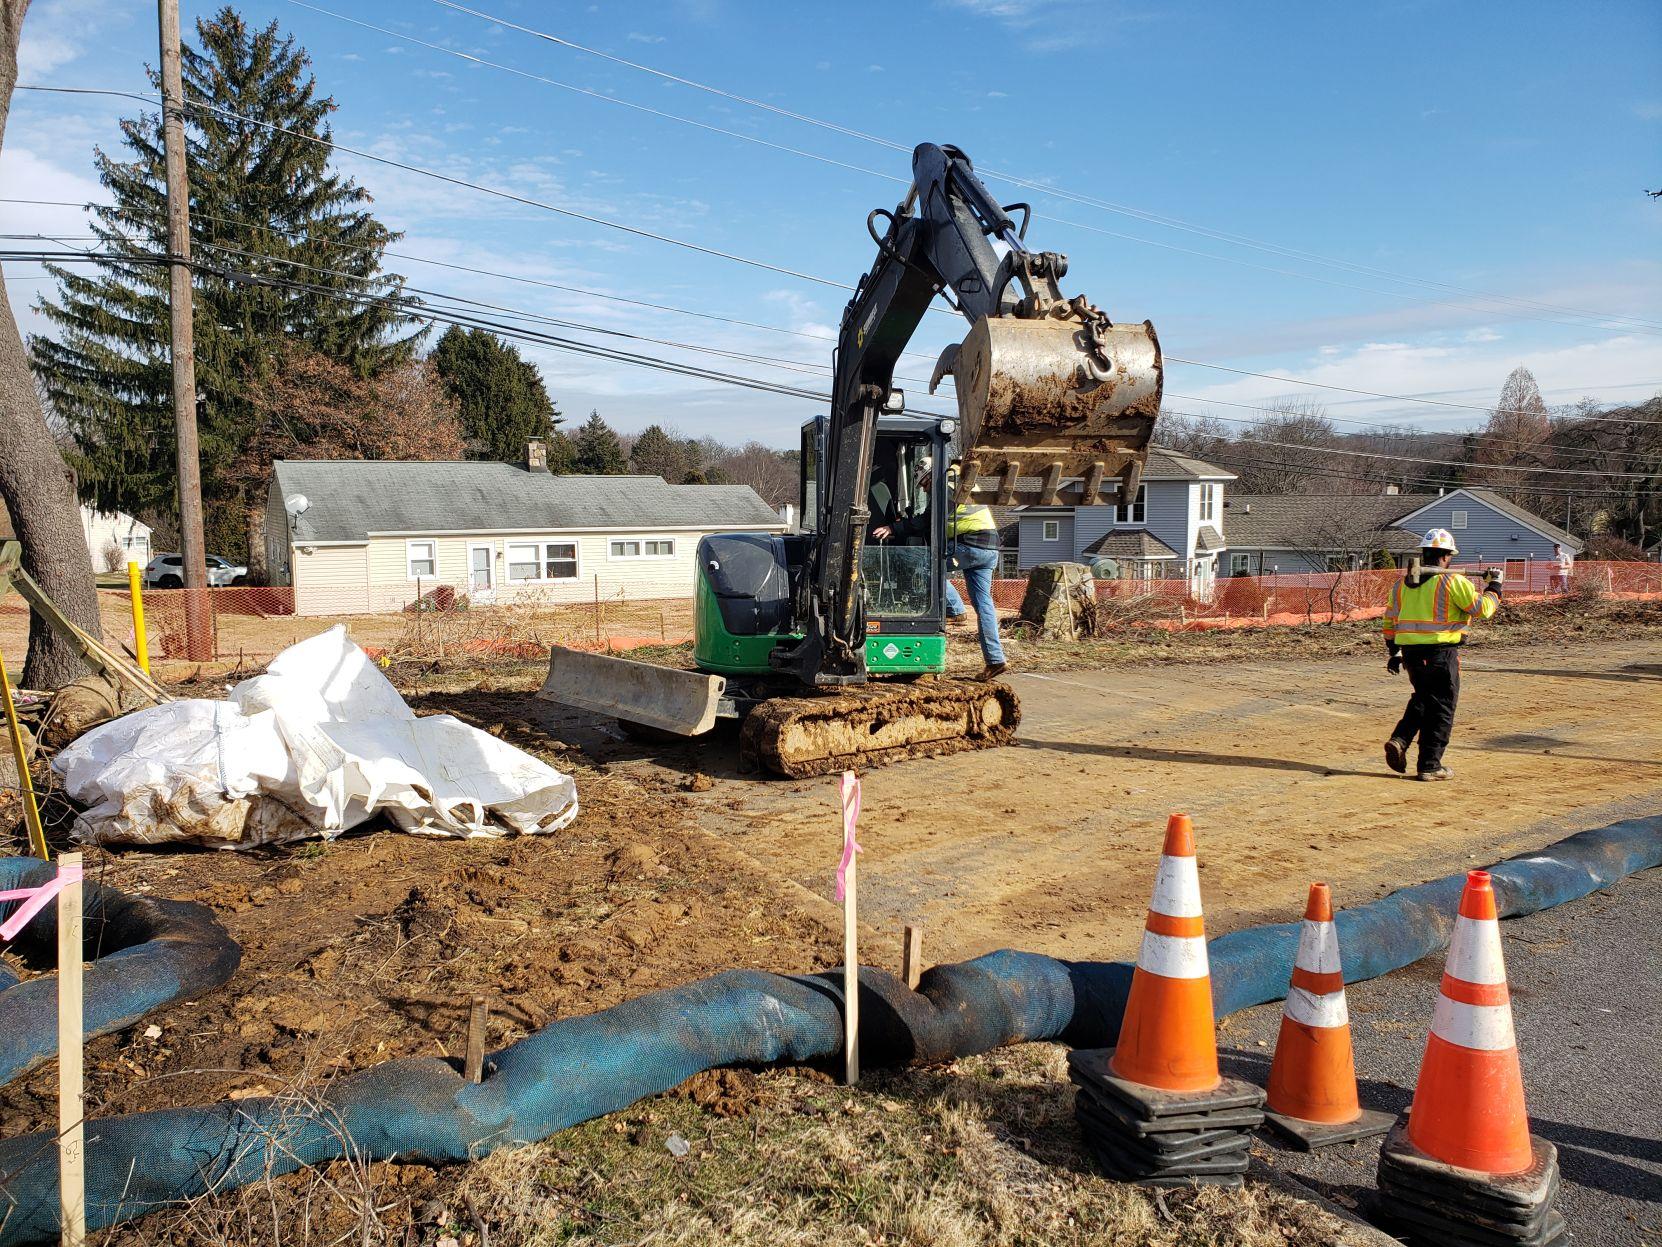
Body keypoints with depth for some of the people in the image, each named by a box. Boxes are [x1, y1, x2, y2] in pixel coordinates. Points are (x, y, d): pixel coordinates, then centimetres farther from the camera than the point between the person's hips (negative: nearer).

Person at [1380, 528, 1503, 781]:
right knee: (1441, 708, 5)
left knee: (1422, 698, 25)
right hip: (1441, 653, -6)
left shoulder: (1401, 584, 9)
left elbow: (1390, 620, 14)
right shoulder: (1453, 582, -9)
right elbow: (1482, 608, -9)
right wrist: (1493, 587, 9)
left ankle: (1399, 740, 6)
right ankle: (1429, 765, 8)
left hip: (1410, 652, 6)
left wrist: (1393, 652, 24)